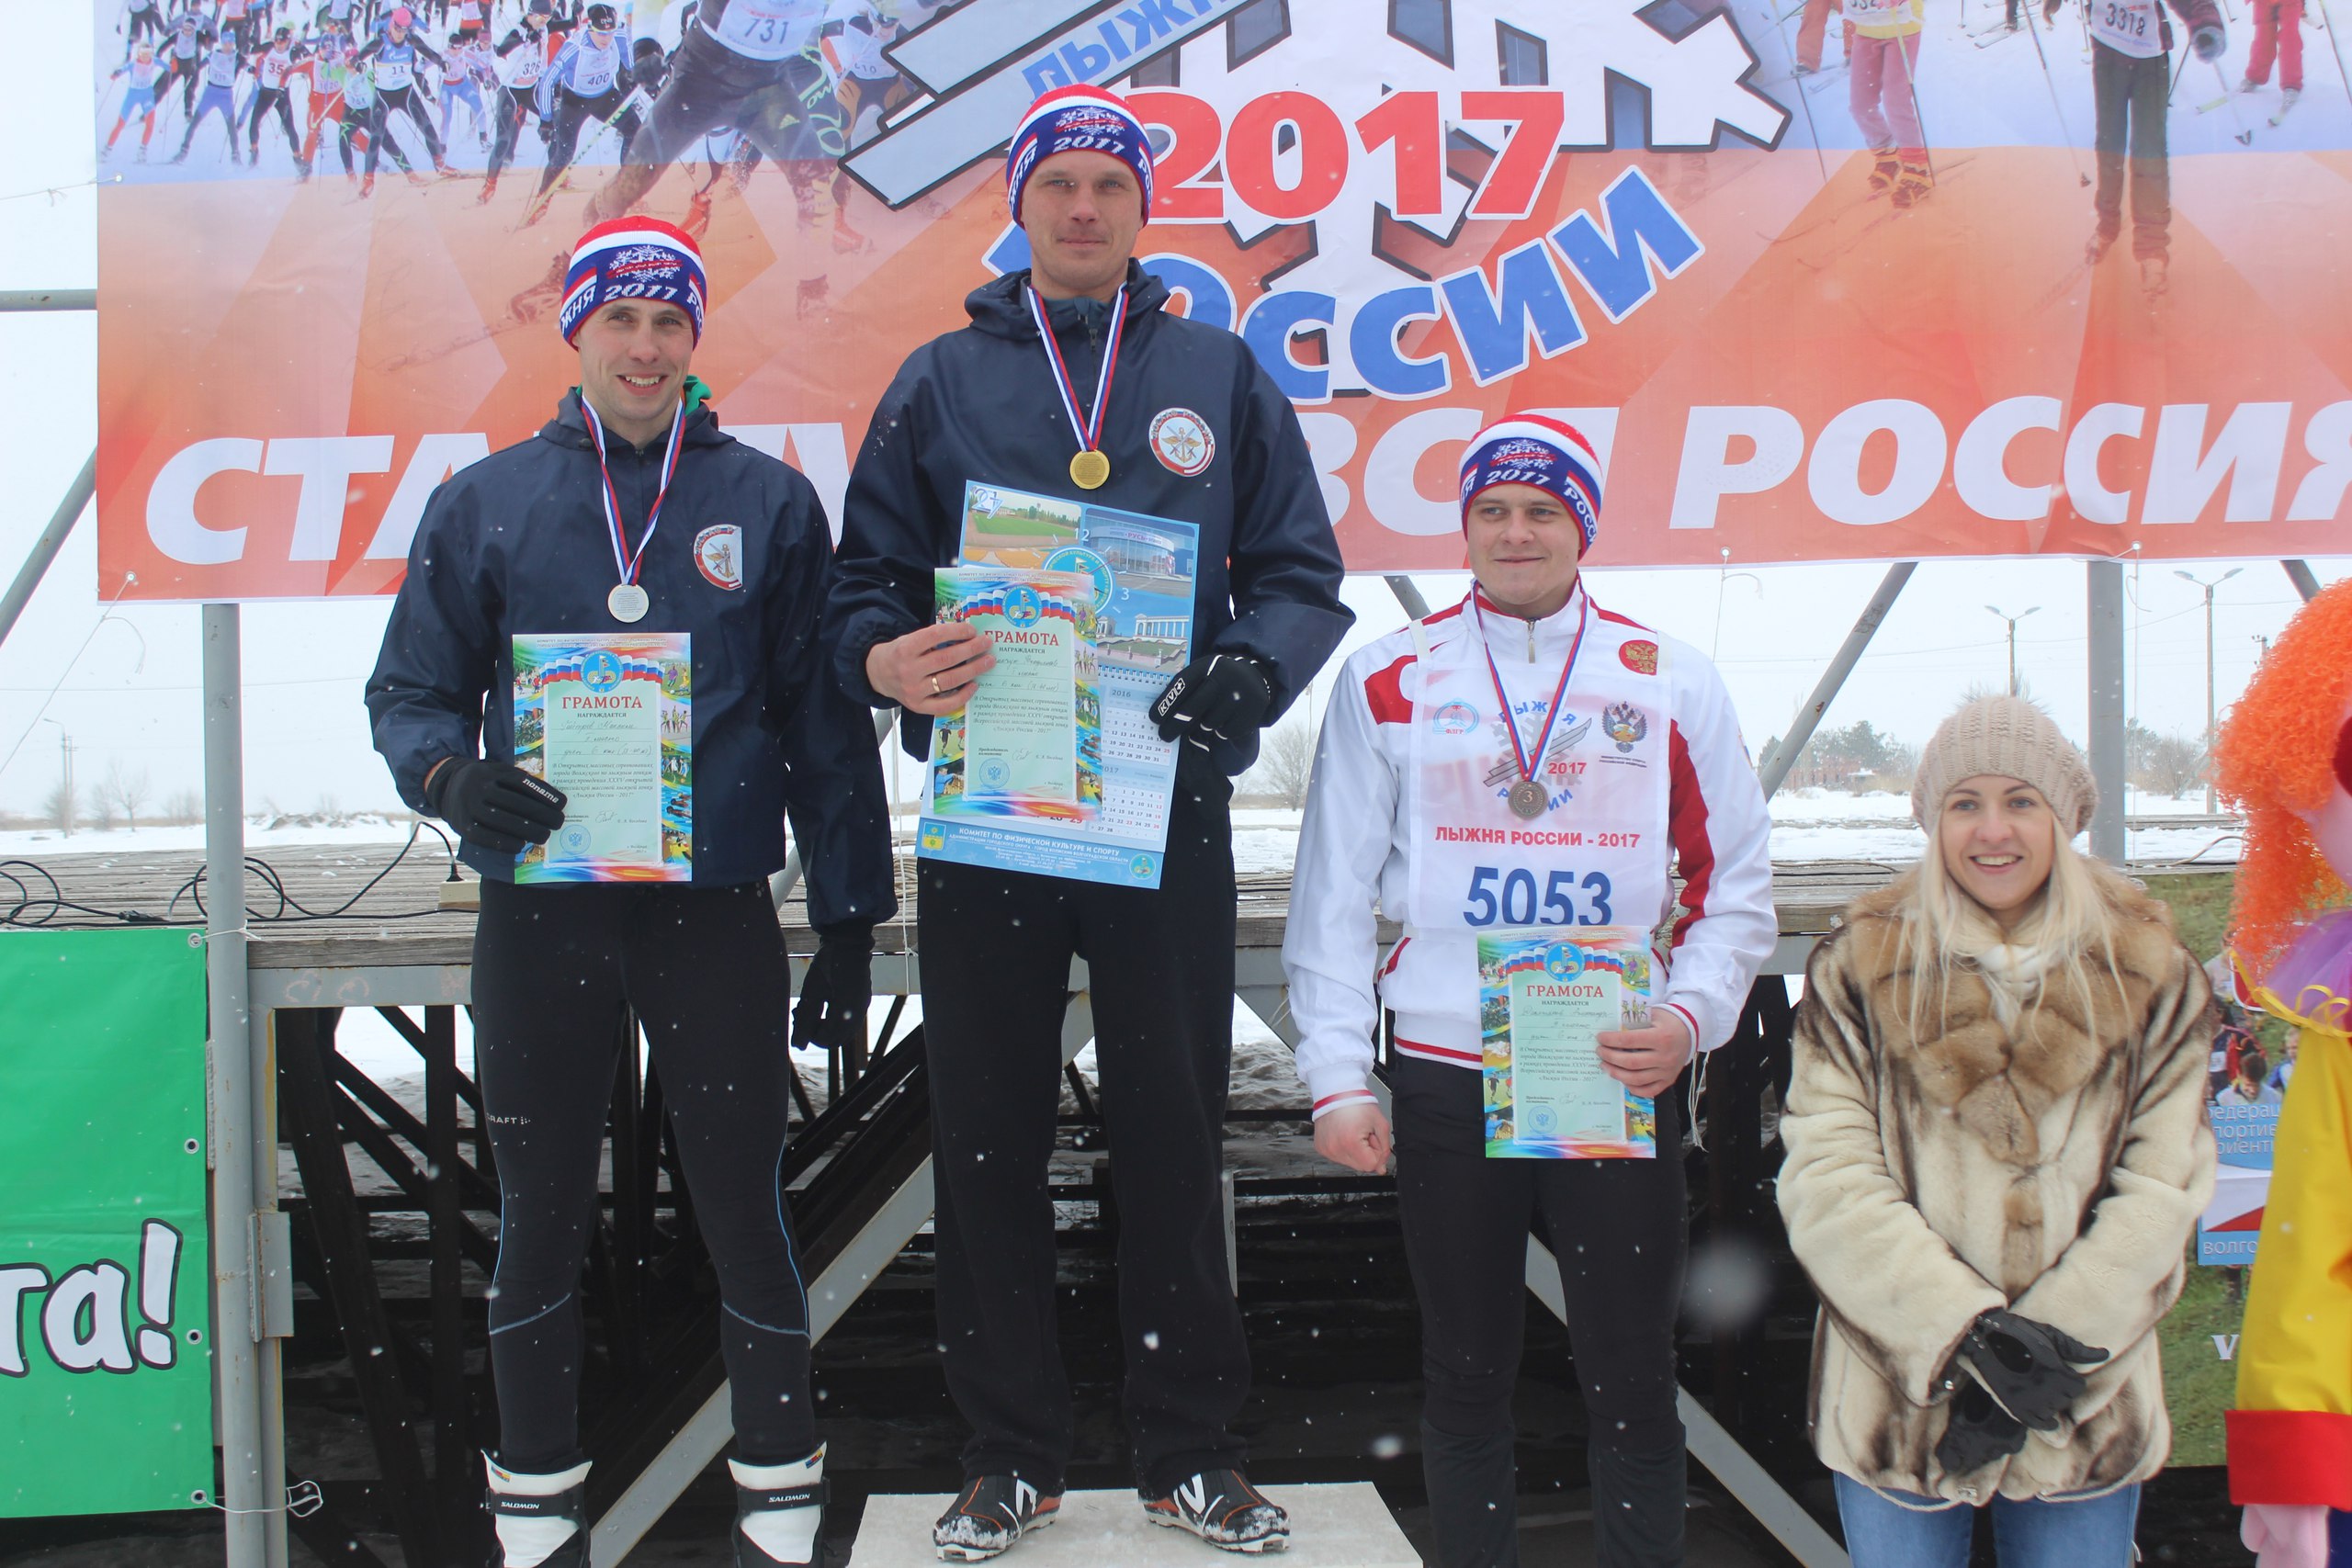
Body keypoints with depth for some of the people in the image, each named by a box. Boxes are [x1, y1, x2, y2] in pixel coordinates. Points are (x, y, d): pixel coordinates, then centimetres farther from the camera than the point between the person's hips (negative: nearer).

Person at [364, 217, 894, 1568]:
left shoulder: (770, 503, 5)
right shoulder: (486, 504, 7)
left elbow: (827, 723, 6)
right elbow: (411, 689, 10)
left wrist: (849, 924, 3)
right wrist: (452, 776, -13)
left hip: (718, 911, -1)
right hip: (539, 912, 1)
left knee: (745, 1203, 2)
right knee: (543, 1211, 10)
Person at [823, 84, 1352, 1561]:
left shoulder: (1218, 373, 9)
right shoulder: (943, 379, 9)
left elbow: (1302, 572, 7)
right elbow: (869, 577, 8)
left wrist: (1250, 666, -14)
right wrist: (885, 659, -15)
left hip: (1166, 818, 0)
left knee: (1175, 1132, 5)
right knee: (990, 1142, 5)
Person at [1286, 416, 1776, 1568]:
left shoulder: (1672, 683, 4)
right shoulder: (1388, 681, 3)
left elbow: (1734, 883, 7)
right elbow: (1334, 893, 3)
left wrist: (1687, 1017, -9)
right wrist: (1337, 1075, -4)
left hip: (1621, 1081, 0)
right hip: (1444, 1082, 0)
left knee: (1631, 1376, 5)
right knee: (1465, 1373, 11)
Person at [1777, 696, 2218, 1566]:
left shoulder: (2149, 977, 2)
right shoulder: (1860, 971, -2)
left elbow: (2162, 1184, -4)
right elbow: (1825, 1178, -9)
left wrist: (2048, 1347, -14)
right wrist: (1960, 1328, -19)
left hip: (2089, 1402, 1)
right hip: (1898, 1395, -1)